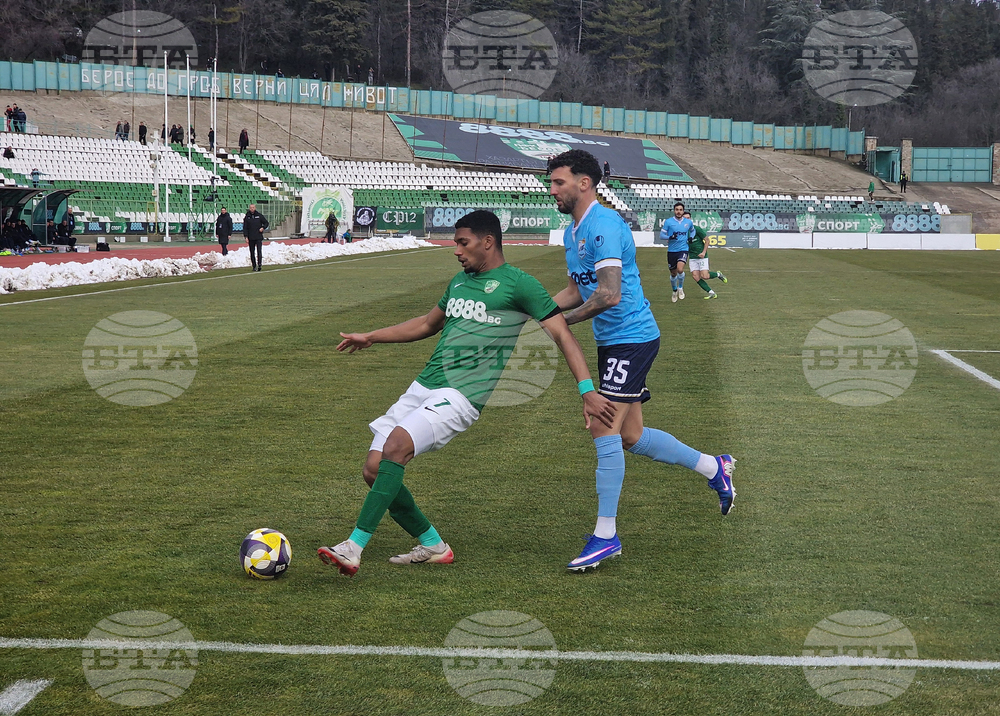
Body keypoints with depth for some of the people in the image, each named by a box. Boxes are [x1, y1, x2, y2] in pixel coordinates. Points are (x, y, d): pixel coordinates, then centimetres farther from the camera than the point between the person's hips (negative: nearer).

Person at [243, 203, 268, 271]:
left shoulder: (259, 215, 3)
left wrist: (263, 228, -8)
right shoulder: (247, 217, 5)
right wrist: (246, 236, -4)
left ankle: (259, 264, -17)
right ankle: (254, 266, 9)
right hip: (251, 238, 2)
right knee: (252, 252, 4)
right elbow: (245, 228, 5)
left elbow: (266, 223, 11)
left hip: (259, 237, -2)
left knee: (259, 251, -13)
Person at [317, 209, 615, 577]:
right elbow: (427, 324, 37)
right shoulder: (459, 281, 21)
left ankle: (355, 547, -31)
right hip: (423, 386, 8)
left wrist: (588, 391, -13)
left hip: (462, 395, -8)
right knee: (374, 469, -3)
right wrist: (371, 337, 38)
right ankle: (433, 546, 14)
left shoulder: (519, 284, -1)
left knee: (396, 445, -30)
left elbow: (562, 334, -3)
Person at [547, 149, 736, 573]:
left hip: (631, 338, -10)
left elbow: (608, 295, -27)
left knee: (604, 430, -15)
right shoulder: (572, 232, 13)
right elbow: (576, 290, 22)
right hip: (612, 342, 10)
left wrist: (561, 321, -17)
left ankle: (606, 535, -10)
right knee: (630, 437, 12)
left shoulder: (604, 226, -19)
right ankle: (713, 467, 30)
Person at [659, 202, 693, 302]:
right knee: (673, 274, 10)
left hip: (683, 250, 0)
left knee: (680, 269, -24)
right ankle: (674, 291, 37)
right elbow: (661, 236, -2)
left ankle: (680, 288, 2)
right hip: (671, 251, 0)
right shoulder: (668, 222, -3)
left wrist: (691, 237, 6)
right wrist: (670, 237, -21)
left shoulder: (688, 222, 5)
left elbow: (692, 230, 27)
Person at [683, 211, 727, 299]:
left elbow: (707, 240, -4)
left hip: (702, 256, -4)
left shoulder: (697, 229, -10)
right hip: (692, 257, 4)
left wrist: (704, 252, -14)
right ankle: (711, 293, -1)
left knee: (704, 276, -14)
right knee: (695, 276, -11)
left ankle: (718, 274, 18)